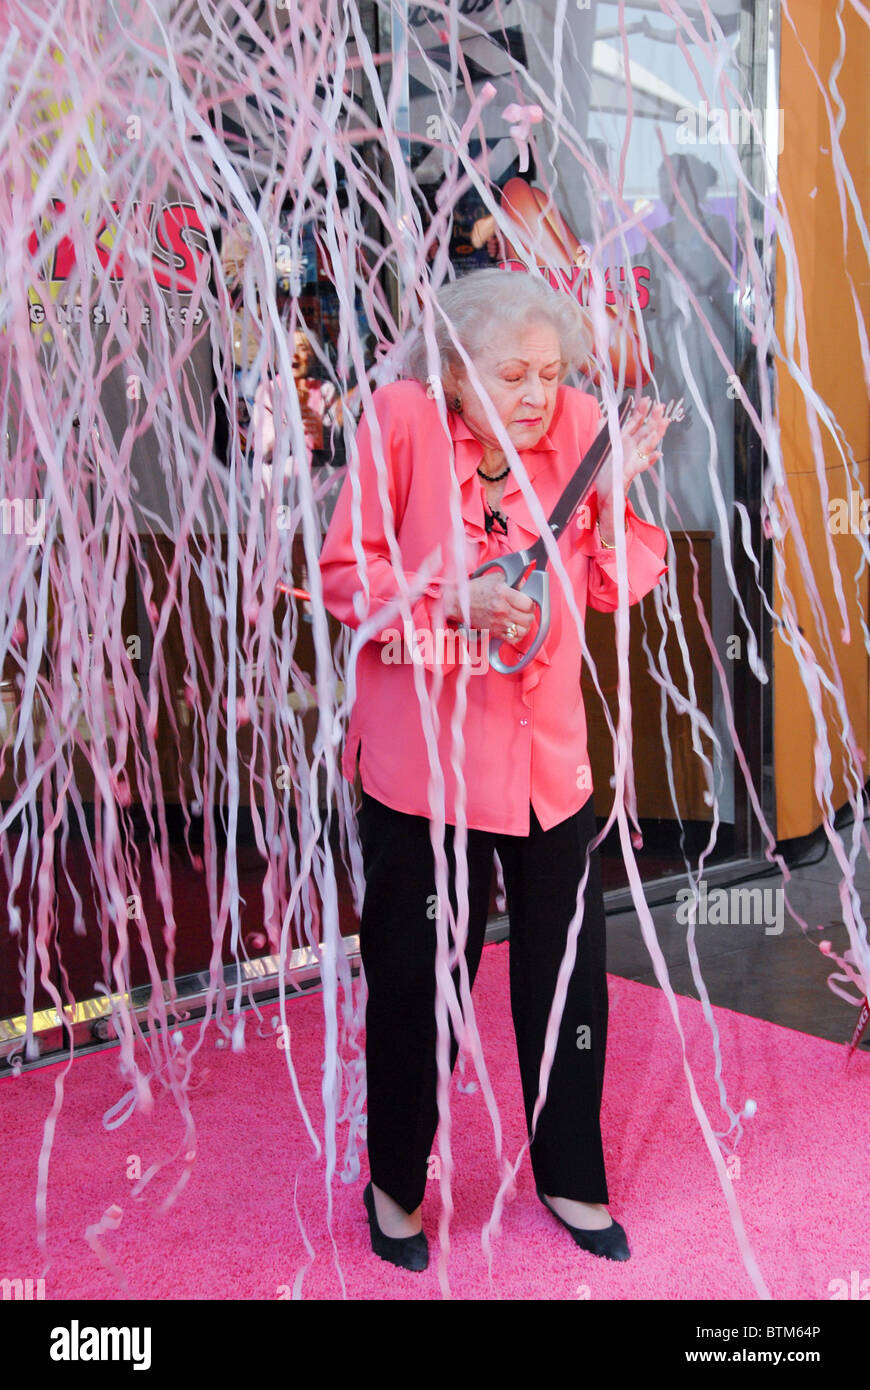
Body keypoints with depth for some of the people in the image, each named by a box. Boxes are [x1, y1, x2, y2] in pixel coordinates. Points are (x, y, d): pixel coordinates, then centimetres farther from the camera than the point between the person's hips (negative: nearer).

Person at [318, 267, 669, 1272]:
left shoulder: (579, 425, -2)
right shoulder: (402, 418, -11)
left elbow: (614, 589, 2)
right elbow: (343, 573, -9)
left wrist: (619, 493, -15)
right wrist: (450, 600, -23)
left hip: (548, 749, 4)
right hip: (420, 748, -3)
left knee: (568, 971, 11)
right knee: (414, 973, 7)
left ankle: (570, 1178, 34)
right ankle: (395, 1185, 32)